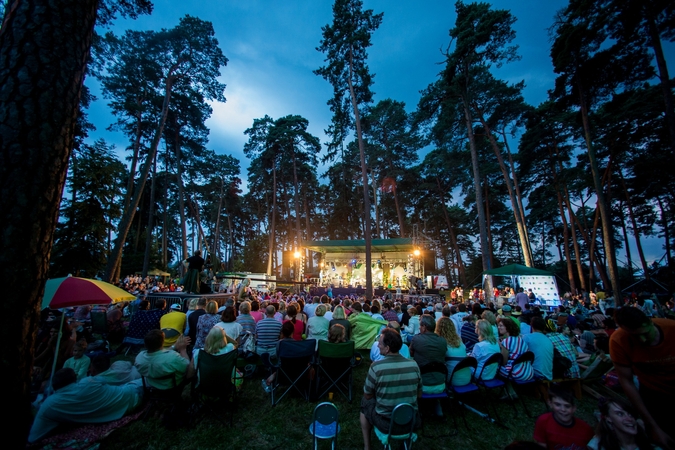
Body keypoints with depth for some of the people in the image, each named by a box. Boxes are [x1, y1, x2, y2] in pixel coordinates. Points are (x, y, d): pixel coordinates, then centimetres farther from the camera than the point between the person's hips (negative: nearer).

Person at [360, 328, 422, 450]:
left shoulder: (376, 367, -23)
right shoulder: (414, 365, -13)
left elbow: (367, 395, -6)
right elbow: (419, 395, 3)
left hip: (386, 424, -3)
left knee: (365, 401, 23)